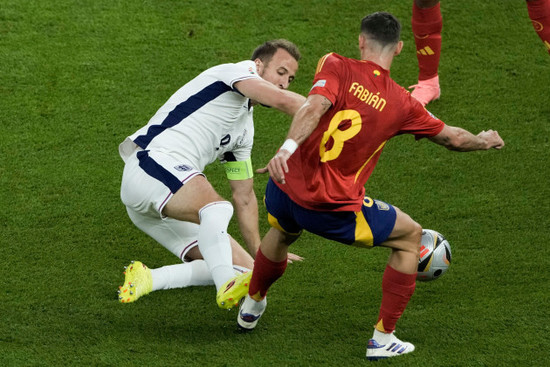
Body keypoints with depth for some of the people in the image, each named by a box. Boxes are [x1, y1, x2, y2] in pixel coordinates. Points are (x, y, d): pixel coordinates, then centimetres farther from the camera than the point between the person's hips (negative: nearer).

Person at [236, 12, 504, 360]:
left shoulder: (336, 67, -1)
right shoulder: (401, 103, 2)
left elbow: (316, 106, -22)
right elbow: (452, 137, 16)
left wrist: (288, 147, -36)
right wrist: (484, 141, 37)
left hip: (284, 190, 3)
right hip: (334, 209, -3)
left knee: (282, 233, 39)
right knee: (411, 237, 19)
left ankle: (252, 305, 59)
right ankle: (384, 338, 18)